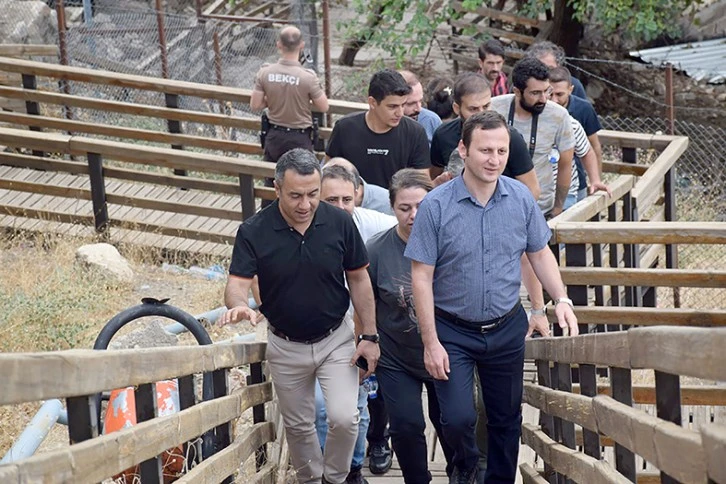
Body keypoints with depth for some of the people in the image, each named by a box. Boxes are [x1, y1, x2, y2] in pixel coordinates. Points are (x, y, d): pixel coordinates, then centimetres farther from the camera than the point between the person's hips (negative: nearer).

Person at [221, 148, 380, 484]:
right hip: (286, 346, 1)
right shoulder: (254, 231, -16)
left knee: (343, 418, -12)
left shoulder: (339, 222, -13)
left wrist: (369, 336, -3)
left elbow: (358, 279, -3)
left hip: (335, 340, 0)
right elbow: (238, 282, -20)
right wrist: (238, 305, -44)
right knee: (298, 426, 15)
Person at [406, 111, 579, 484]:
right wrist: (431, 343, -14)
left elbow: (540, 254, 8)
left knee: (506, 420, 13)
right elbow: (422, 277, -12)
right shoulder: (436, 206, -16)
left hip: (507, 328, 3)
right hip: (453, 331, -3)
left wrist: (561, 300, -6)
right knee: (458, 419, -8)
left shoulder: (521, 198, -6)